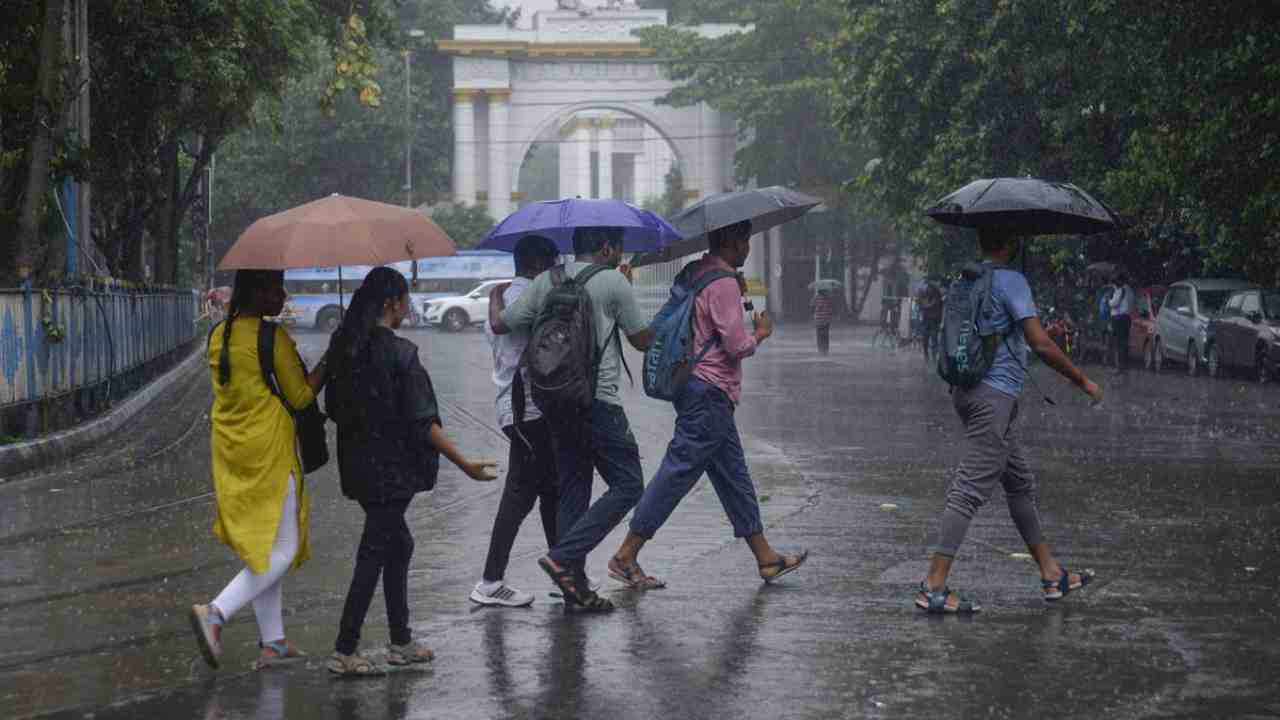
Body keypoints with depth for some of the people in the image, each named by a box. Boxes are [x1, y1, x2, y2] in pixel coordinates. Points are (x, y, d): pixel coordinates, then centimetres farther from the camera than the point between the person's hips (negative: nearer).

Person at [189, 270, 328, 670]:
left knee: (258, 547, 14)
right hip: (268, 452, -8)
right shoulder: (273, 337, -15)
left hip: (228, 452, 8)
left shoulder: (219, 336, 7)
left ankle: (272, 642, 17)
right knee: (281, 550, -1)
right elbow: (301, 396, -9)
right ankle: (216, 613, -18)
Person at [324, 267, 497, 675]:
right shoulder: (400, 353, -17)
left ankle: (401, 641, 22)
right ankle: (344, 651, -2)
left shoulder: (343, 347, 4)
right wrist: (464, 464, -12)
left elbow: (333, 408, 11)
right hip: (391, 468, -8)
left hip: (358, 465, 8)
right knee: (374, 555, -2)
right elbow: (422, 422, -17)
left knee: (398, 544, 18)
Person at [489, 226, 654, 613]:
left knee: (572, 491, 12)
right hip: (598, 401, -7)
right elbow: (643, 340, 2)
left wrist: (495, 297, 29)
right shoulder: (613, 282, -6)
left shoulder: (547, 281, 9)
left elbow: (500, 324, 8)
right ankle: (564, 558, -14)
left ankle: (576, 590, 10)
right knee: (627, 486, -1)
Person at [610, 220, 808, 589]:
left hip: (696, 388, 10)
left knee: (734, 476, 13)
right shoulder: (723, 283, -16)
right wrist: (760, 333, 1)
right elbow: (737, 346, -18)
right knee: (676, 475, -7)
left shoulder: (693, 274, 13)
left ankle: (766, 557, 20)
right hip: (710, 392, -10)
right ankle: (625, 556, -4)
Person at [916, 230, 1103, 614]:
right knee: (970, 490, -10)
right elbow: (1040, 343, -18)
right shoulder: (1011, 280, -13)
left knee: (1021, 483, 17)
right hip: (995, 394, -10)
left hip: (968, 390, 10)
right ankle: (934, 587, -12)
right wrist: (1083, 381, -8)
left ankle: (1051, 574, 25)